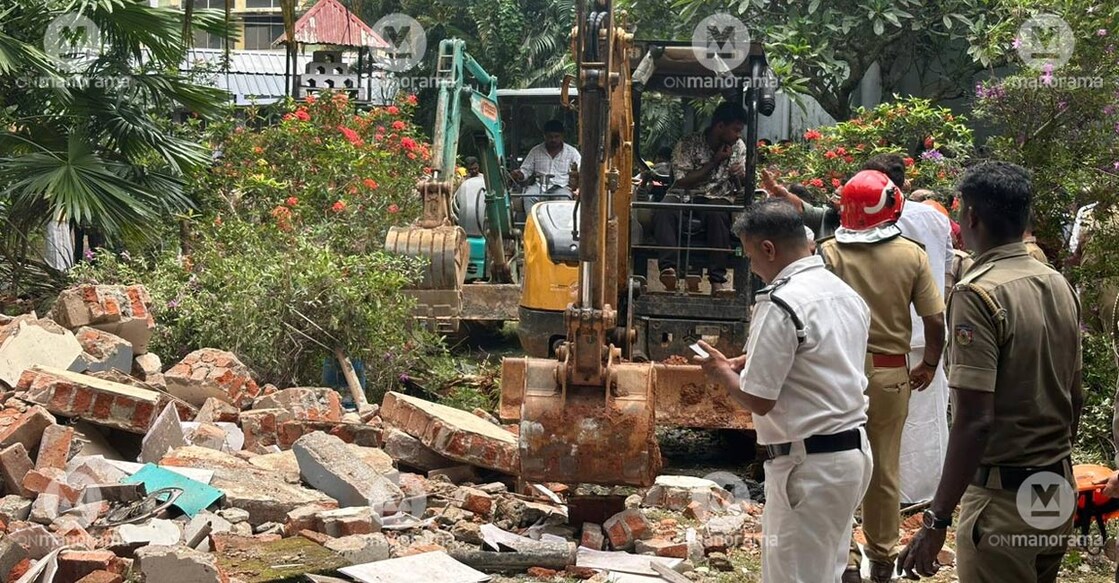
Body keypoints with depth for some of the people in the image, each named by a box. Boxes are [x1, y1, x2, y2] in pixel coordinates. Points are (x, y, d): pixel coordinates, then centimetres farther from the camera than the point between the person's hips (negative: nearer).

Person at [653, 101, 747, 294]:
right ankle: (668, 268, -42)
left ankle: (718, 278, -33)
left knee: (717, 215, -37)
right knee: (664, 211, -36)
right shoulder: (688, 145, -4)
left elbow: (744, 184, 15)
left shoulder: (738, 147, 11)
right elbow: (682, 181, -12)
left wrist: (739, 176, -10)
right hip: (686, 197, -1)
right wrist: (714, 162, -11)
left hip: (718, 199, 2)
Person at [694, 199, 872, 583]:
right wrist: (750, 363, 16)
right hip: (854, 450, 9)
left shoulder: (781, 304, -18)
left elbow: (758, 401, -16)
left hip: (809, 464, -9)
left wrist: (723, 373, 2)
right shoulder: (846, 293, 9)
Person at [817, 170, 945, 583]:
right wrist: (929, 365, 11)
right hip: (891, 374, 2)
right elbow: (936, 320, -5)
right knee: (884, 469, 14)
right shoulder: (911, 256, -6)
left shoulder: (829, 253, -10)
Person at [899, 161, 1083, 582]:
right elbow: (1074, 398, 13)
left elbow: (974, 421, -23)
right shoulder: (1059, 286, 6)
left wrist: (936, 522, -21)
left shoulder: (978, 294, -17)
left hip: (1004, 499, -7)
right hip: (1058, 494, 8)